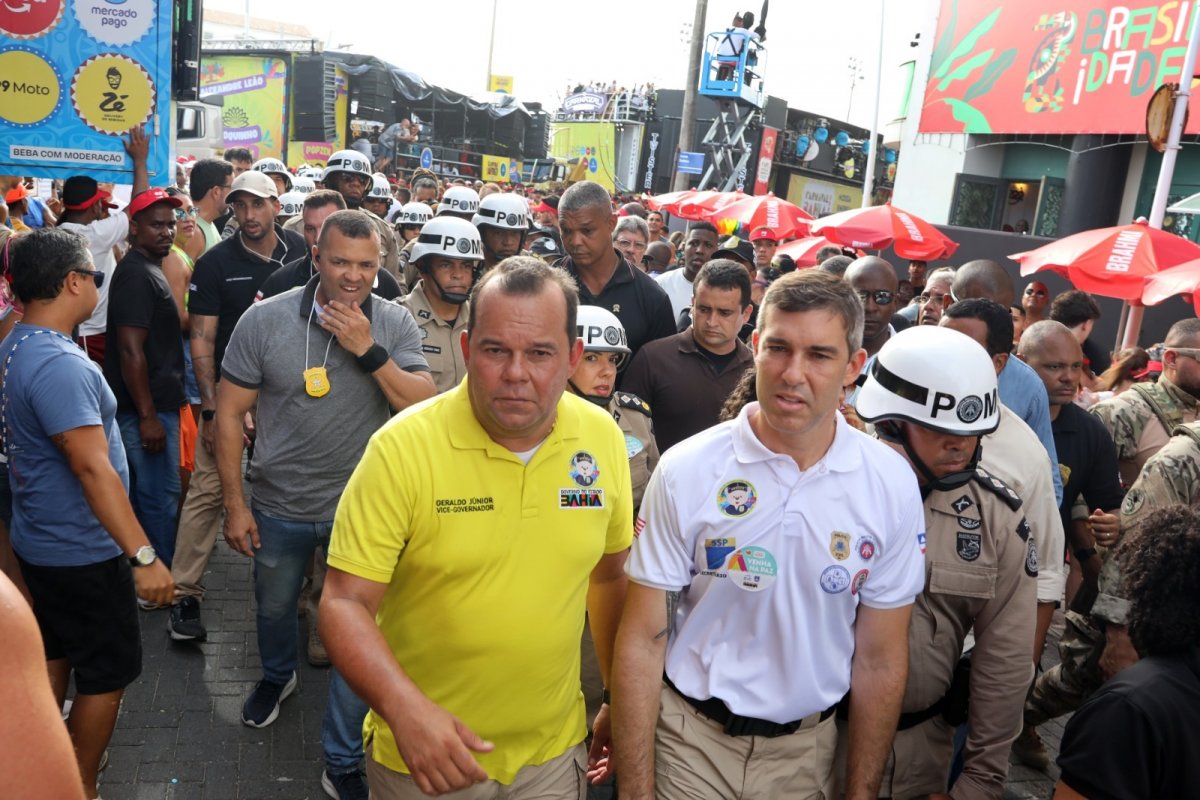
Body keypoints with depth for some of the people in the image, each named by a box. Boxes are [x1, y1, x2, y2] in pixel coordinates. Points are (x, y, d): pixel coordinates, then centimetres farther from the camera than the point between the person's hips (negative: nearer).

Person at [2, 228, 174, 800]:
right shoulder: (59, 365, -27)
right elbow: (93, 469, -30)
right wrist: (143, 557, -28)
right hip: (81, 551, -10)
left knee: (56, 654, 23)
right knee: (109, 671, 5)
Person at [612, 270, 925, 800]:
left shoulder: (892, 486, -10)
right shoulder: (686, 471, -16)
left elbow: (879, 658, -2)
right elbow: (643, 640, -12)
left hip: (807, 750, 3)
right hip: (690, 741, -2)